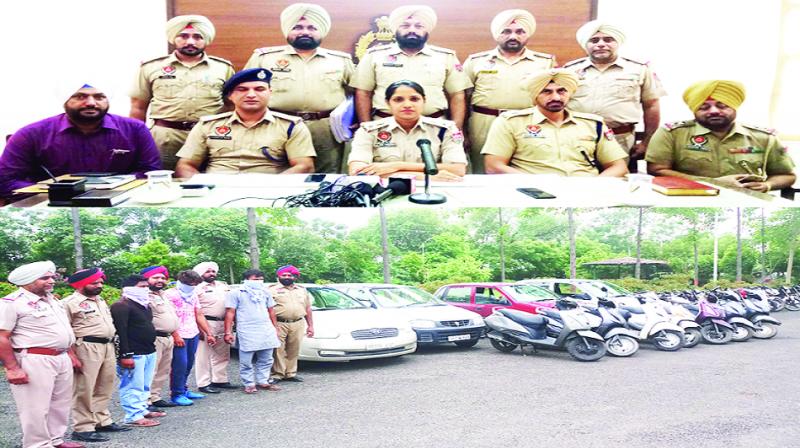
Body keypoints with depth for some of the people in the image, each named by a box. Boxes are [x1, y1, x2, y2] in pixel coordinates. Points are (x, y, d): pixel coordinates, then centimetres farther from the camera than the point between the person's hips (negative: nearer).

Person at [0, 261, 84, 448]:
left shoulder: (52, 300, 14)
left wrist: (71, 354, 20)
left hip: (62, 359, 9)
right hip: (34, 361, -8)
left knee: (60, 404, 15)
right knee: (36, 408, -2)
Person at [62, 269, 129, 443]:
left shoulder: (100, 300, 18)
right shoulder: (70, 303, -8)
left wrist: (112, 343, 20)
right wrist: (72, 354, -16)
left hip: (107, 346, 9)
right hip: (87, 348, -9)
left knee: (104, 388, 15)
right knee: (84, 389, -4)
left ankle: (102, 421, 25)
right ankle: (82, 428, 2)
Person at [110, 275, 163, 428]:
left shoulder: (145, 306, 18)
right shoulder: (121, 306, -13)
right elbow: (120, 332, -19)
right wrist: (125, 355, -22)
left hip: (149, 352, 10)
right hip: (133, 354, -10)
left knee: (145, 385, 15)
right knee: (133, 386, -5)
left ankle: (142, 410, 25)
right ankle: (134, 416, -1)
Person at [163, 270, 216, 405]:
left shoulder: (193, 296, 18)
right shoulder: (169, 295, -6)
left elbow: (199, 316, 21)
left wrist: (209, 333, 17)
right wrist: (176, 336, -18)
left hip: (194, 335, 7)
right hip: (179, 337, -7)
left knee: (188, 365, 10)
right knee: (180, 365, -7)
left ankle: (183, 390, 22)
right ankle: (177, 394, 3)